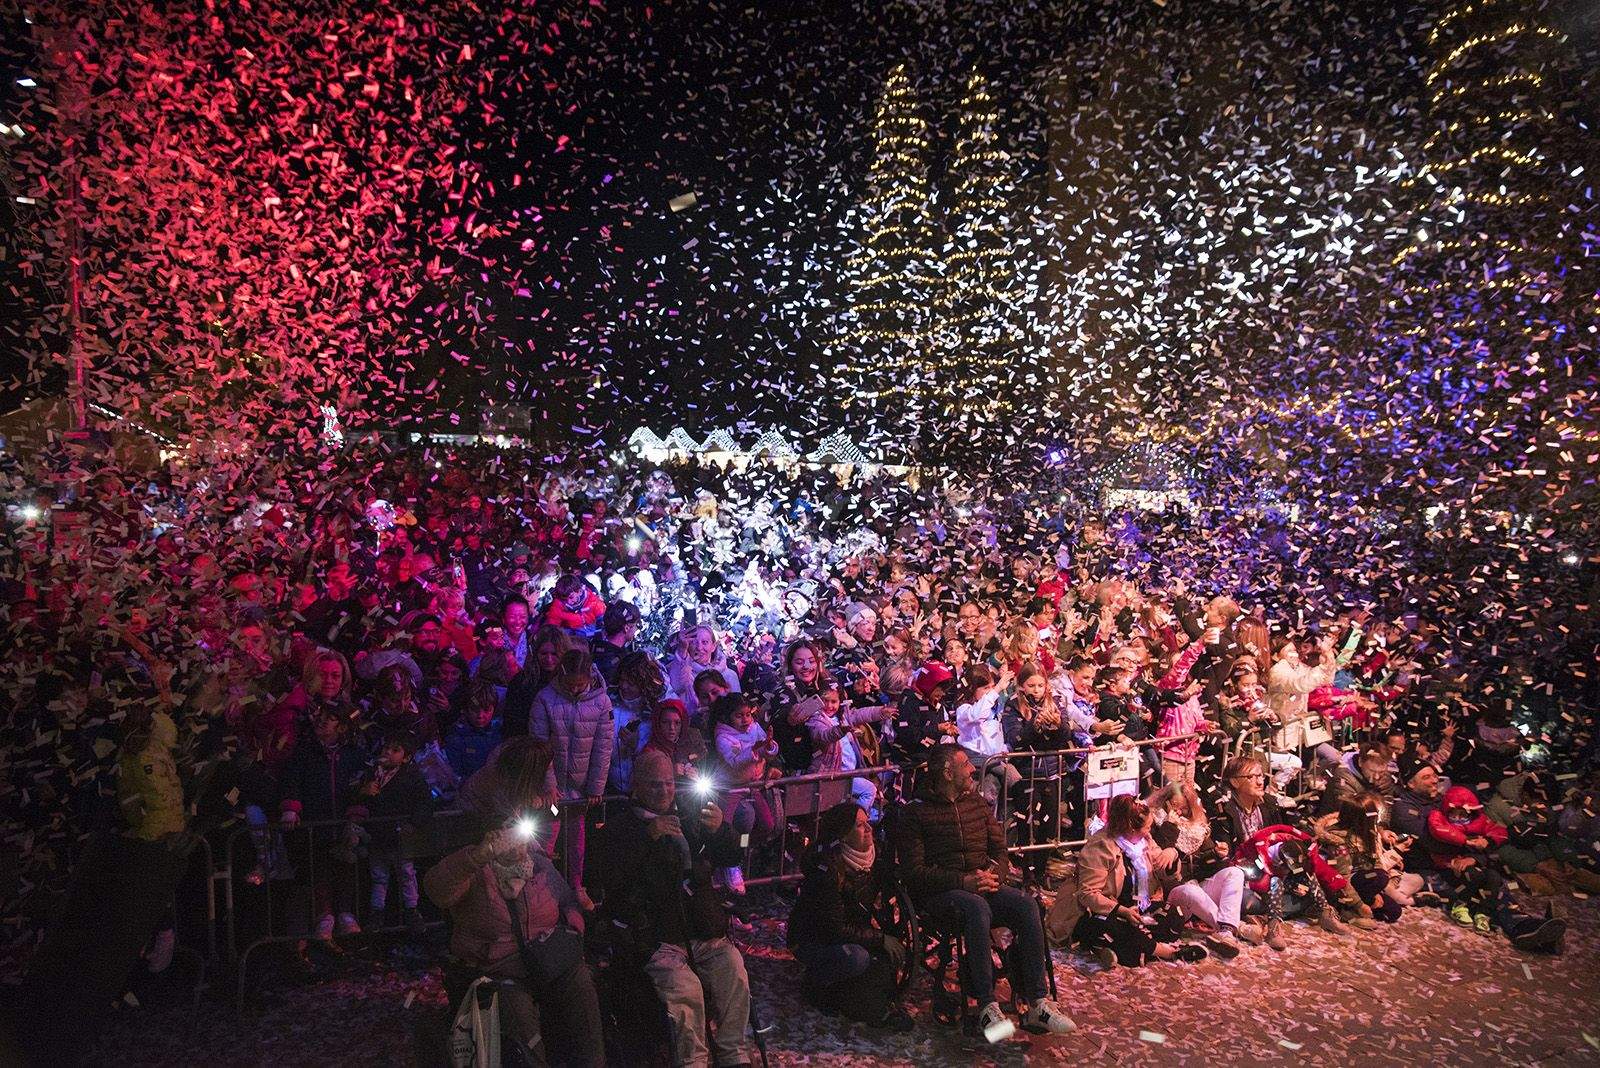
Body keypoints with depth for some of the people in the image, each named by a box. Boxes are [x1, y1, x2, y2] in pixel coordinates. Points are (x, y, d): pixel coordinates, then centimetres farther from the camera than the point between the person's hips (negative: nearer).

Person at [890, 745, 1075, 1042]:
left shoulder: (977, 803, 16)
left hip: (982, 885, 5)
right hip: (939, 893, -5)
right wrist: (963, 881, -19)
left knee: (1026, 905, -24)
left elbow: (999, 849, 17)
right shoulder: (915, 813, -3)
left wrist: (995, 874, -7)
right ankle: (987, 1007, -31)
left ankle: (1037, 1003, -22)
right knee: (977, 908, -37)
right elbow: (913, 872, -9)